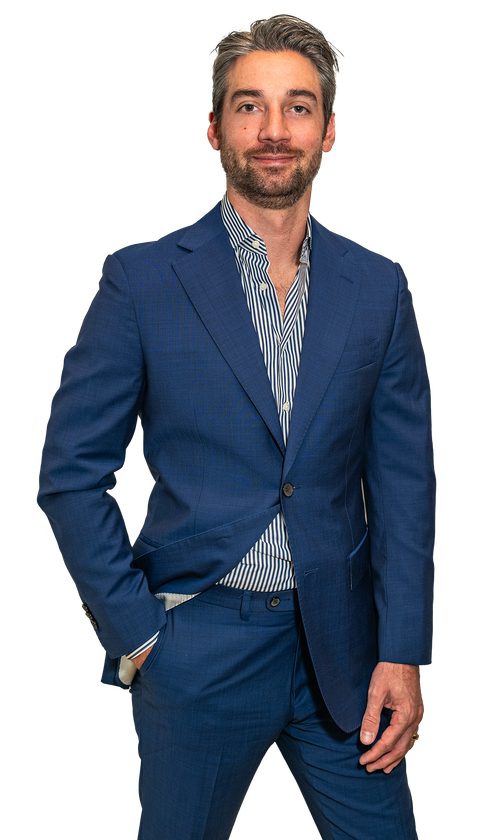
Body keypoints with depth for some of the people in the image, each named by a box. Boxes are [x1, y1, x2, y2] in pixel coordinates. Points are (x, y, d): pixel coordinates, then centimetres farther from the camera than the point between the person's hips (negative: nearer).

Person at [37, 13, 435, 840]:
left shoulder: (378, 288, 3)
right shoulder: (142, 280, -5)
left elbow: (404, 482, 3)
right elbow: (71, 472, -3)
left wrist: (403, 654, -3)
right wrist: (135, 632, -7)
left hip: (342, 649, 3)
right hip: (196, 646, -2)